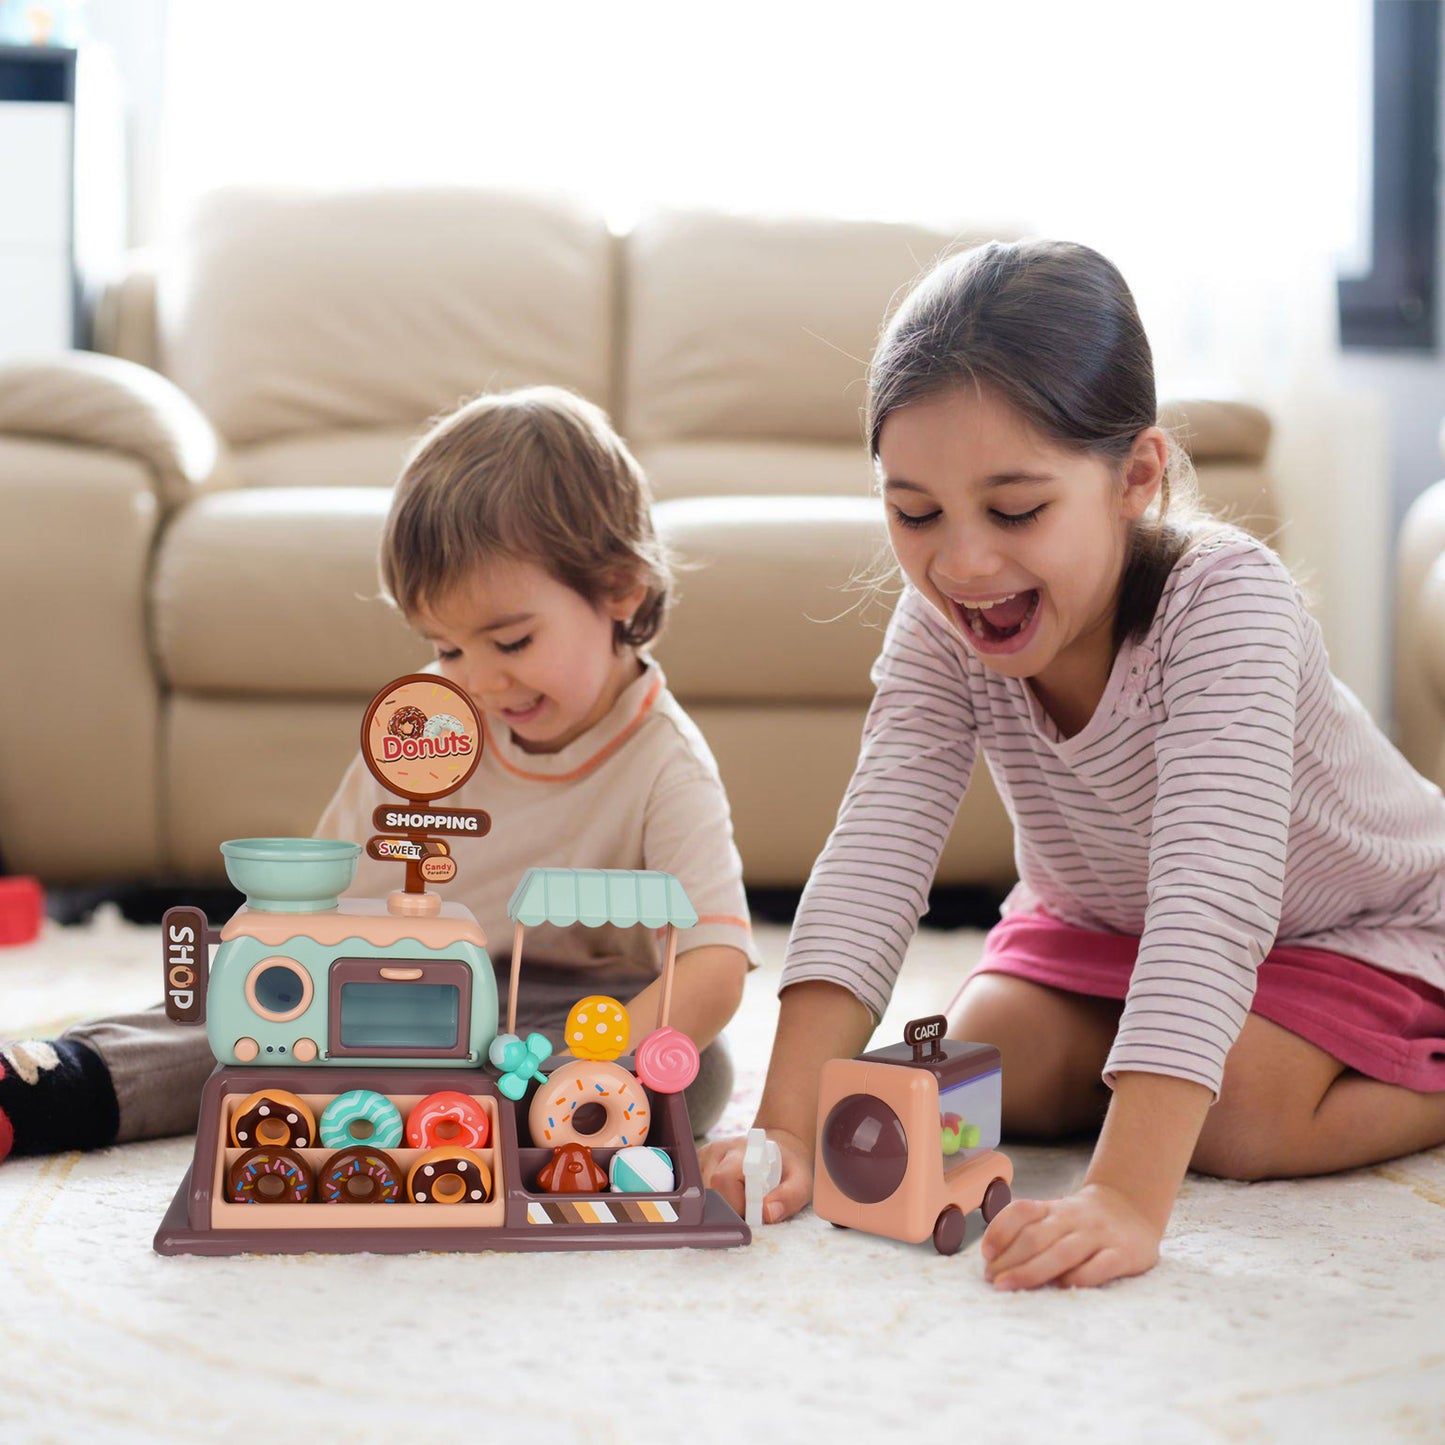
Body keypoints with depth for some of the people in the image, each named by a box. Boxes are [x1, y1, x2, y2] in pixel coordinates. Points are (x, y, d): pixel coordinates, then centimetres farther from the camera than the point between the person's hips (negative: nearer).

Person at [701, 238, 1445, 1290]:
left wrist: (1128, 1198, -58)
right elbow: (875, 857, -30)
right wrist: (787, 1131, -42)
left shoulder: (1226, 601, -39)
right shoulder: (940, 628, -24)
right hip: (1105, 918, 5)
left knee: (1242, 1118, -27)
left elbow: (1211, 896, -49)